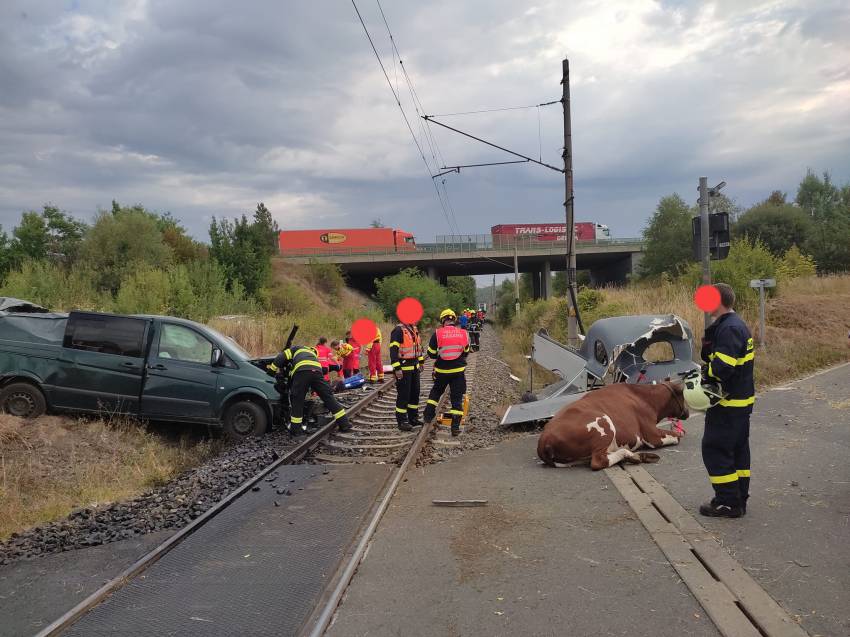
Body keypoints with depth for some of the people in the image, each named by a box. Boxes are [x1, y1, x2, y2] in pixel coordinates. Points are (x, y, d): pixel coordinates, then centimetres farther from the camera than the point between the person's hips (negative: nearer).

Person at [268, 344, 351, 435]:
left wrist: (272, 368, 27)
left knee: (297, 401, 7)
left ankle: (296, 429, 10)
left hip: (301, 371, -4)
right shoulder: (312, 352, 45)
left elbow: (281, 357, 17)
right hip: (317, 371, 4)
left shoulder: (295, 349, 31)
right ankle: (344, 423, 12)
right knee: (328, 397, 11)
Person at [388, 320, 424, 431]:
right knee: (403, 395, -3)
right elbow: (393, 350, -20)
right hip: (403, 368, -9)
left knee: (415, 393, 14)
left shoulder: (414, 329, 12)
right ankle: (402, 421, 5)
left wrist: (421, 362, 22)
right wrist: (397, 369, -23)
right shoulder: (398, 330, -16)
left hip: (414, 367, 9)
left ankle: (413, 418, 25)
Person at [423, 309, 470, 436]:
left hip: (441, 371, 0)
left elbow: (431, 354, -3)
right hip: (458, 371, 0)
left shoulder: (437, 333, -10)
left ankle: (428, 414, 24)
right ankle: (455, 426, 6)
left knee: (436, 391, 25)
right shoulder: (463, 333, -3)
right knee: (457, 398, 7)